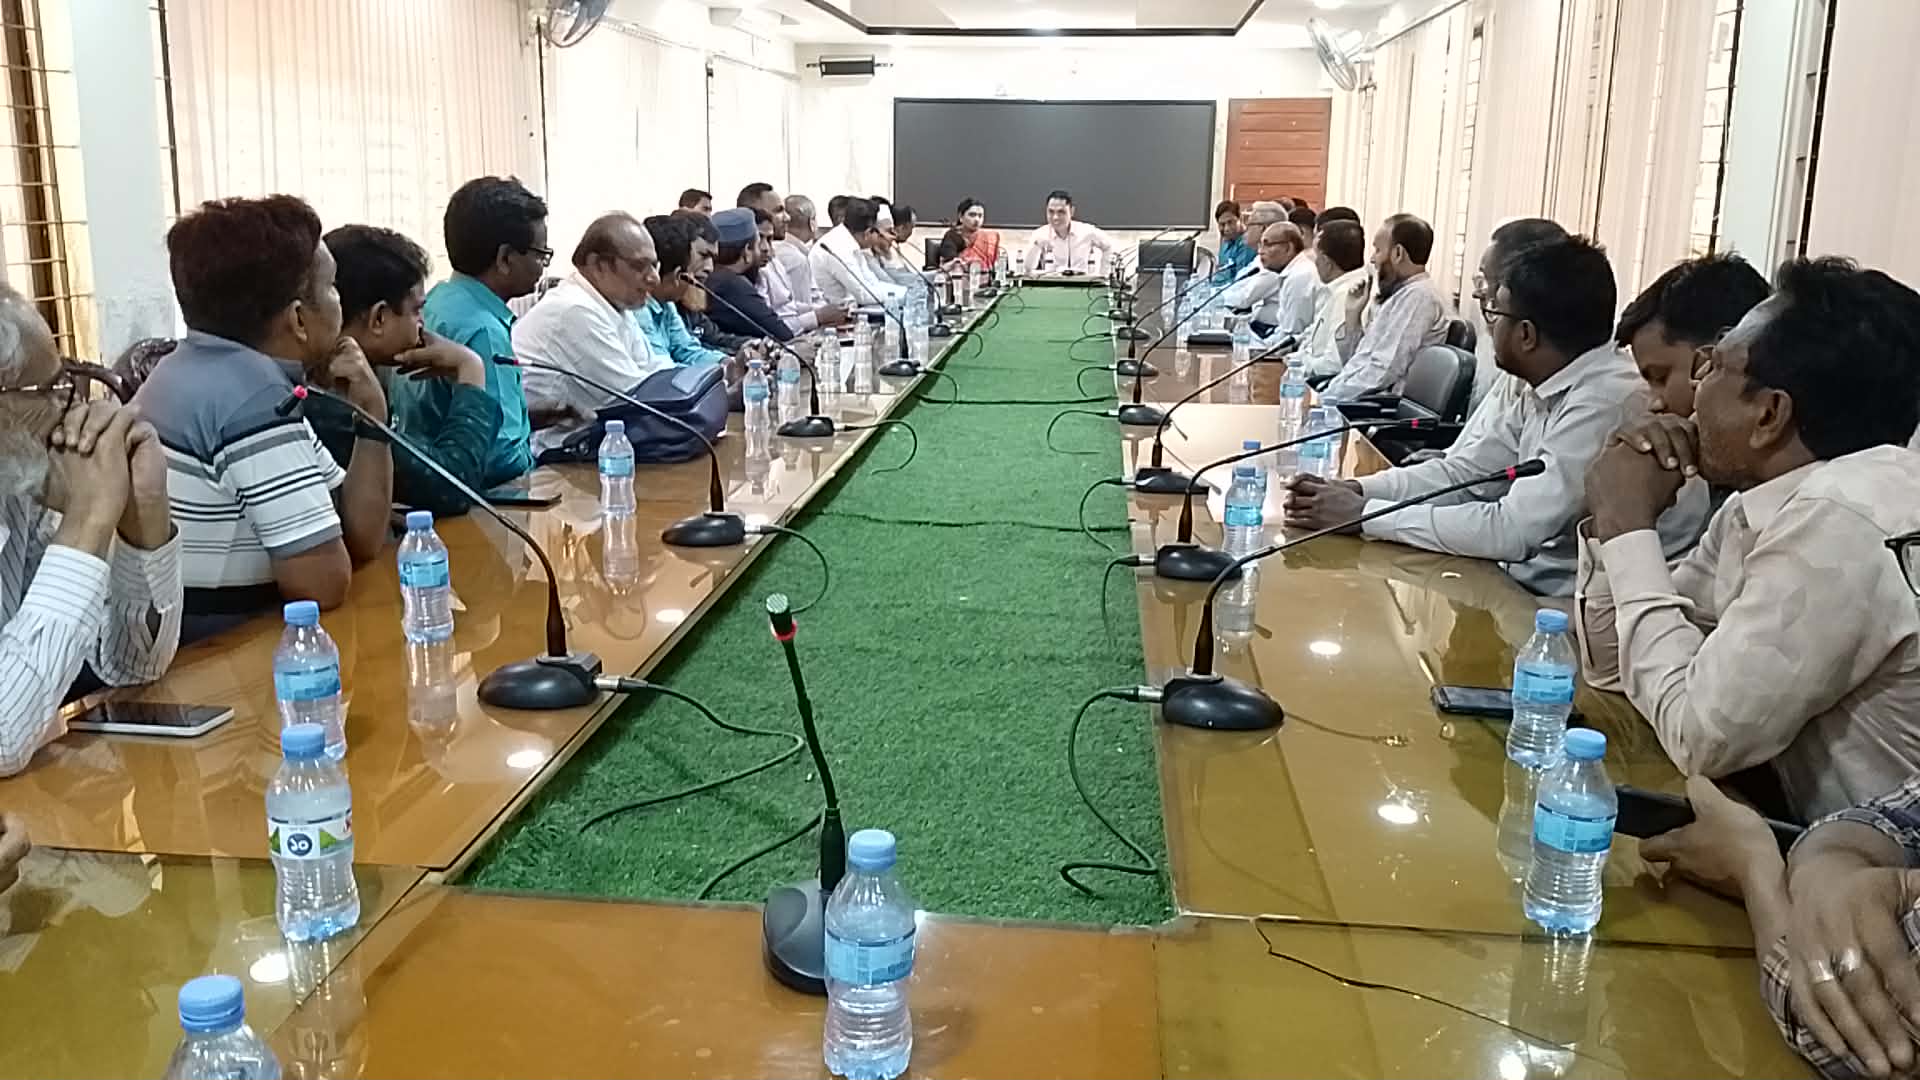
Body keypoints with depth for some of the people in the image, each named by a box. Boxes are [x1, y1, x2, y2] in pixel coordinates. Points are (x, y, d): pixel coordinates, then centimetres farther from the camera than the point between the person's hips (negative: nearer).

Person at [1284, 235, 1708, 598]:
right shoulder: (1549, 392, 5)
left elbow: (1510, 530, -25)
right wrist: (1353, 491, -5)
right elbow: (1462, 472, 10)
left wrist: (1365, 514, -19)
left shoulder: (1604, 402, -23)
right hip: (1531, 584, 7)